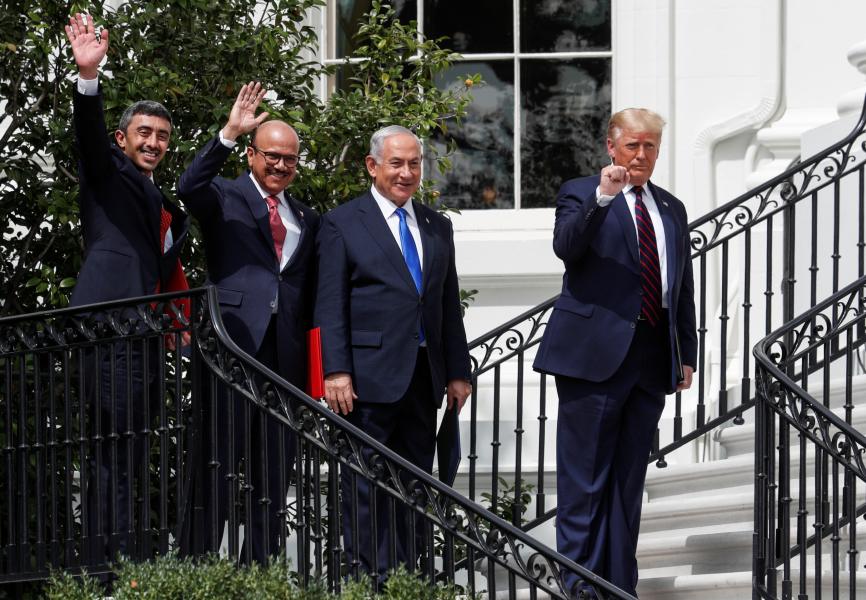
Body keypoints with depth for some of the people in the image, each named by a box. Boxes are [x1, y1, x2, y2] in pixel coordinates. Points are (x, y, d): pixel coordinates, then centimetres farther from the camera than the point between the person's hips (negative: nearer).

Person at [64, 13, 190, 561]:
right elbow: (89, 132, -12)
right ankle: (116, 566, -16)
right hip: (110, 331, -8)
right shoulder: (109, 172, 7)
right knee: (116, 454, -13)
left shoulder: (167, 208, 26)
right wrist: (89, 76, -28)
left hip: (145, 339, 8)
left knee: (122, 459, 8)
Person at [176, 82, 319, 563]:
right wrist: (229, 133, -27)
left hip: (286, 356, 5)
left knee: (275, 472, 7)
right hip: (234, 346, -5)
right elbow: (189, 188, -19)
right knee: (219, 464, -4)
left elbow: (311, 293, 17)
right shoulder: (225, 198, 4)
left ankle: (263, 570, 12)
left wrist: (315, 359, 8)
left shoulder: (307, 218, 18)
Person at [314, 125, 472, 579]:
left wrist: (458, 371, 12)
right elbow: (331, 305, -5)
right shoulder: (342, 224, -1)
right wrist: (336, 371, -14)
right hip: (370, 375, -5)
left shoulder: (437, 227, 16)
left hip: (424, 376, 6)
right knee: (366, 485, -5)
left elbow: (449, 303, 17)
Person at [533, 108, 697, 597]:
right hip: (595, 354, -5)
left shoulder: (671, 209, 18)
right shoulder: (582, 194, 2)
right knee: (585, 479, -5)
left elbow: (684, 288, 21)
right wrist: (601, 198, -30)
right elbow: (566, 246, -19)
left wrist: (687, 354, 16)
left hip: (652, 357, 5)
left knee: (629, 479, 9)